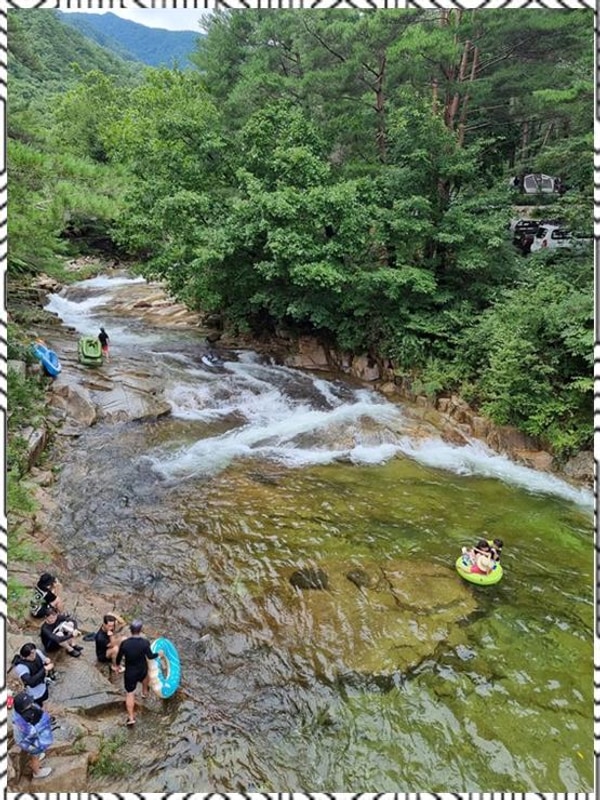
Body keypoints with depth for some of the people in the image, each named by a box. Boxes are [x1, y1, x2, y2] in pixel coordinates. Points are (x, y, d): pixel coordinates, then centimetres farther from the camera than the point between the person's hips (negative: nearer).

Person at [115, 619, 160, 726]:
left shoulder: (124, 643, -20)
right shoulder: (145, 642, -22)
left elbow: (119, 657, -6)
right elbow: (150, 656, -12)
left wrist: (118, 665, 15)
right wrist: (158, 653, 7)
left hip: (129, 672, -1)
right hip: (142, 670, 1)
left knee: (130, 694, 12)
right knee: (145, 675, 37)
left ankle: (131, 717, 13)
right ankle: (145, 691, 56)